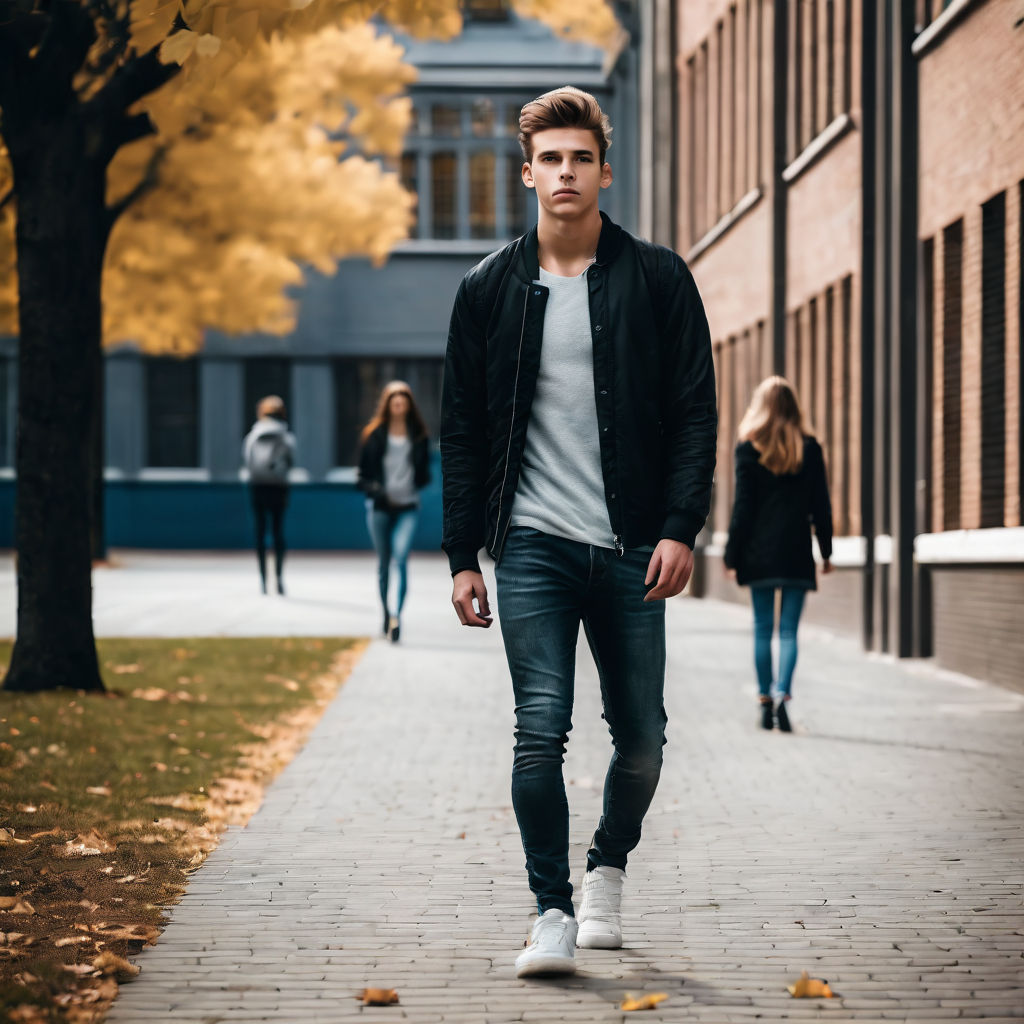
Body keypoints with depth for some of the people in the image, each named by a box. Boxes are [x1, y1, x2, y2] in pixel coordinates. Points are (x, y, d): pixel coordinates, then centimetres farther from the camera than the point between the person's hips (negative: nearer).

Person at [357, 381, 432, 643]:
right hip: (380, 506, 1)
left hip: (407, 507, -1)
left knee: (401, 557, -18)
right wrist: (374, 489, -14)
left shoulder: (418, 435, 6)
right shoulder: (375, 434, 3)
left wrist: (420, 480, -9)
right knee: (383, 562, 10)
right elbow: (363, 471, 5)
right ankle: (386, 613, 27)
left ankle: (397, 616, -20)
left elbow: (424, 471, 14)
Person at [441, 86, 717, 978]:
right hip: (533, 546, 0)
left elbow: (696, 412, 2)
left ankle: (609, 870, 31)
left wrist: (681, 529, -9)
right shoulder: (491, 290, 7)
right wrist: (463, 555, 4)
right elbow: (463, 431, 9)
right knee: (541, 730, -10)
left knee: (642, 738, 6)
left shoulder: (658, 280, 4)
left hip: (631, 550, 1)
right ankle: (553, 912, 0)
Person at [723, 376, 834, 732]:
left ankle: (765, 701, 8)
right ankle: (783, 694, -16)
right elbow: (820, 505, 4)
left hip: (759, 552, -1)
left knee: (762, 629, 8)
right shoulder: (810, 449, 2)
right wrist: (826, 552, 12)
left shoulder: (749, 449, -3)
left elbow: (743, 506, -3)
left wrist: (732, 554, 2)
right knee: (788, 630, 1)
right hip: (797, 554, 1)